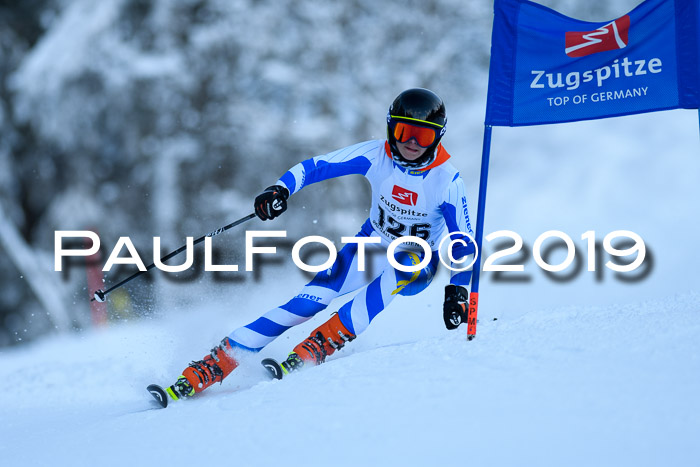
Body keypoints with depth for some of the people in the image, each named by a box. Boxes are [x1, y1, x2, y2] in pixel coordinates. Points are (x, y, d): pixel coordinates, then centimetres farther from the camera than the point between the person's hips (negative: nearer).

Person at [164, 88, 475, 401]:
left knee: (403, 267, -39)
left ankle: (316, 348, -39)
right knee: (309, 301, -20)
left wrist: (457, 291, -30)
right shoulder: (375, 155, -15)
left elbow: (464, 245, -16)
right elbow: (315, 167, -12)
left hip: (417, 267, -1)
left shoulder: (448, 182, -21)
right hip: (370, 246, 2)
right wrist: (281, 189, -30)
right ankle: (204, 371, -23)